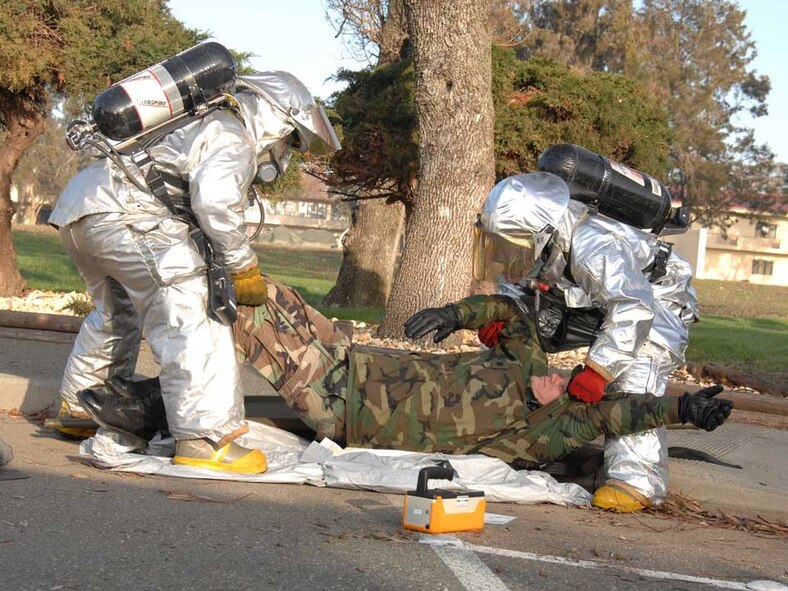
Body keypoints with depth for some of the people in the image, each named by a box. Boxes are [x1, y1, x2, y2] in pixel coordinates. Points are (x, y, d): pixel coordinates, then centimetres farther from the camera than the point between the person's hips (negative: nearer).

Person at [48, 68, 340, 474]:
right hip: (121, 212, -10)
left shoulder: (205, 121, 30)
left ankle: (78, 410, 42)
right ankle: (205, 438, -20)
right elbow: (214, 201, -19)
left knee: (116, 311, 29)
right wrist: (244, 268, -9)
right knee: (189, 315, -13)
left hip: (77, 208, 10)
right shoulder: (233, 138, -1)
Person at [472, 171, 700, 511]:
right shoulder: (539, 244, -15)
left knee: (633, 382, -25)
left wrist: (598, 369, -53)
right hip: (611, 305, 9)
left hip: (656, 302, -9)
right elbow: (514, 285, 2)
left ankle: (639, 479, -27)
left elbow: (634, 310, -48)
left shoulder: (593, 247, -41)